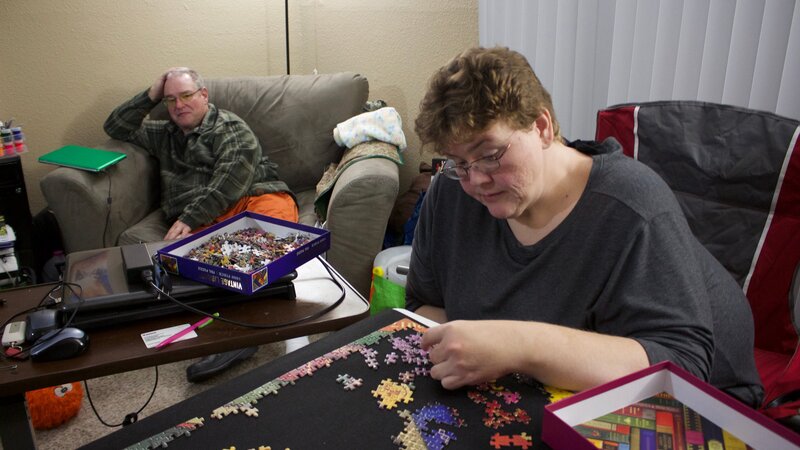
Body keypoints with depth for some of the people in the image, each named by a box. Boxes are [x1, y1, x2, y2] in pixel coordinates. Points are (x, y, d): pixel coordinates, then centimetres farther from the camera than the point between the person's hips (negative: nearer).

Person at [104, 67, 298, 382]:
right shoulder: (164, 135, 35)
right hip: (195, 223, 4)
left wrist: (189, 219, -14)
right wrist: (150, 96, 27)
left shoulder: (230, 128, 11)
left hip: (253, 197, -3)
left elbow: (230, 181, -5)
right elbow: (116, 128, 39)